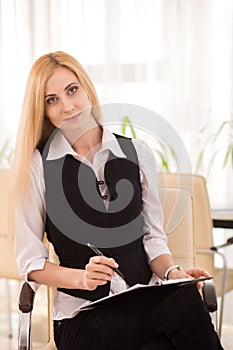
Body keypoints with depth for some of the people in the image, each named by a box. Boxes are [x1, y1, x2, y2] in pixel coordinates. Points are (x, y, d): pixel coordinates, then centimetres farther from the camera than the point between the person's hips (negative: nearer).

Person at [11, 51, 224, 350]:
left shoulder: (137, 152, 9)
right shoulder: (37, 165, 1)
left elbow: (153, 235, 11)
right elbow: (30, 262, 3)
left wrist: (172, 272, -9)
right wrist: (82, 277, -14)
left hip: (144, 300, 4)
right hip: (82, 317, -4)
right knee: (183, 305, -33)